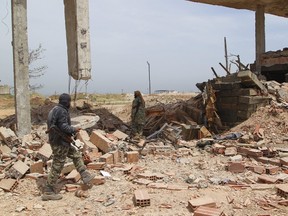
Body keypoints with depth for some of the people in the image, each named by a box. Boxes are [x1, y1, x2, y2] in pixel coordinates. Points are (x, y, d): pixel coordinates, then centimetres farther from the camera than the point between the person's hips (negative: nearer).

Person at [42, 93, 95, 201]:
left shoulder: (55, 109, 12)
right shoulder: (62, 112, -19)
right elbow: (64, 127, -25)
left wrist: (71, 131, 15)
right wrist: (74, 129, -8)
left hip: (56, 140, 11)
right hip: (60, 143, -11)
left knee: (76, 155, 21)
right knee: (57, 167, -2)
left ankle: (85, 176, 27)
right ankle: (48, 192, 6)